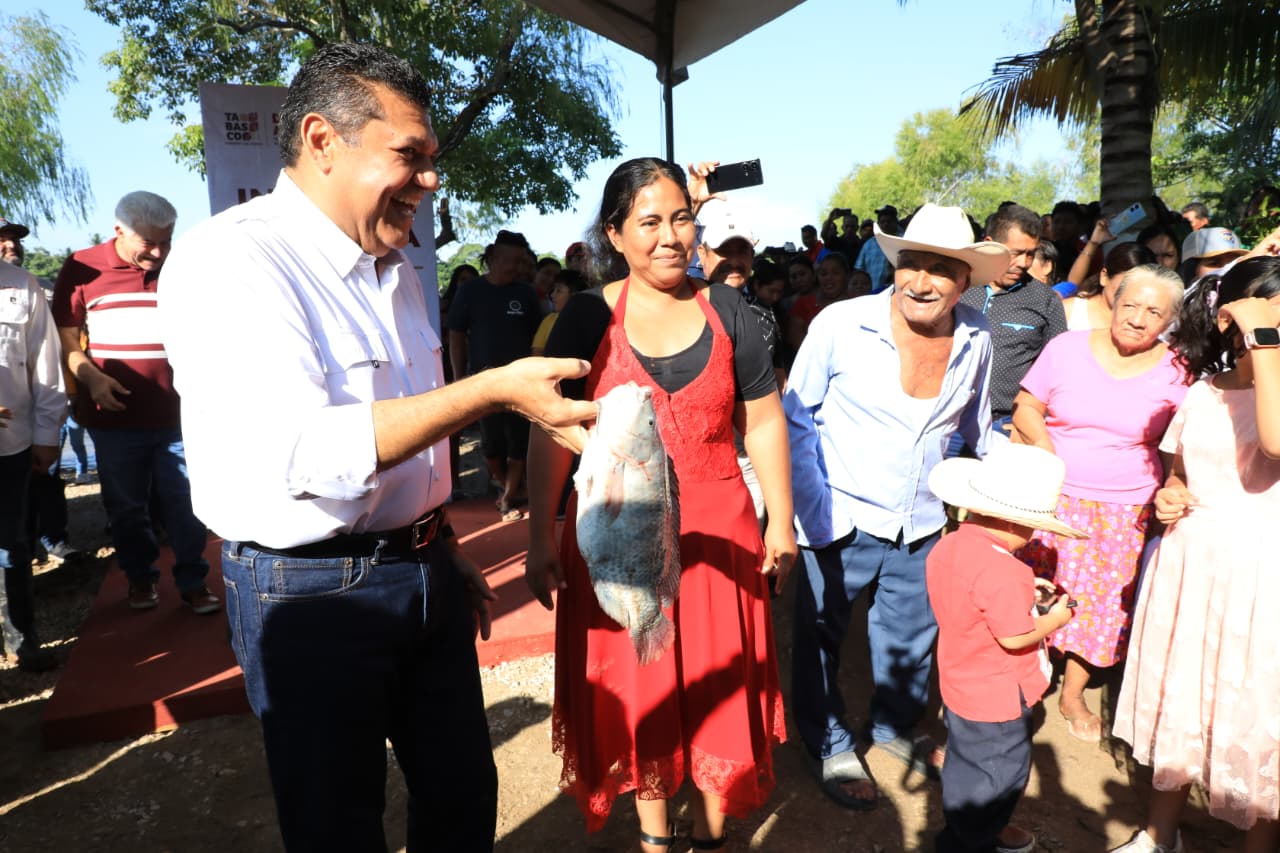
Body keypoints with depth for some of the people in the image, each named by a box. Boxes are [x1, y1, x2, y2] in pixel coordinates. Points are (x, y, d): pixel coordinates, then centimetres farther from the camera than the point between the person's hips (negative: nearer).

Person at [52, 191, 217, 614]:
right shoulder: (82, 268, -1)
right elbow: (65, 339, 3)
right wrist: (91, 379, -13)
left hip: (176, 415, 1)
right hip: (114, 418, 0)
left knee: (185, 505, 5)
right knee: (126, 507, 14)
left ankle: (193, 582, 17)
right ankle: (140, 577, 32)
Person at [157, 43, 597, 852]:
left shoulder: (397, 268, 10)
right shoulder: (230, 260, -17)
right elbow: (308, 453, -29)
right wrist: (494, 389, -31)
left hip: (426, 574, 8)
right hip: (312, 592, -7)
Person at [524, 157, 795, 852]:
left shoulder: (727, 310, 2)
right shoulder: (587, 317, -4)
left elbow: (763, 422, 5)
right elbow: (550, 433, -3)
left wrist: (781, 521, 4)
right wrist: (541, 540, -5)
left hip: (717, 530, 1)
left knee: (719, 688, 12)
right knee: (637, 691, 13)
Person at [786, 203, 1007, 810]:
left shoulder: (976, 339, -4)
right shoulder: (840, 324, -17)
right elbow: (794, 419, -9)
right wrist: (811, 508, -13)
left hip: (922, 525, 4)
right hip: (841, 521, -4)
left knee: (911, 636, 21)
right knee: (821, 635, 12)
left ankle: (896, 726, 48)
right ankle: (829, 746, 36)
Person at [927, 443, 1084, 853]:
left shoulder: (947, 547, -4)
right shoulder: (1003, 572, -32)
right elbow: (1014, 637, -27)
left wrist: (1023, 592, 5)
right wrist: (1053, 618, -10)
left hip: (959, 683, 9)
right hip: (996, 698, -9)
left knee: (965, 762, 26)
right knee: (1000, 772, 12)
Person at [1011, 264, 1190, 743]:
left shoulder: (1177, 373, -4)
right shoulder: (1067, 348, -4)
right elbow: (1026, 408, 1)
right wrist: (1042, 443, -17)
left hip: (1124, 513, 1)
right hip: (1053, 499, 0)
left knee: (1101, 604, 12)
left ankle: (1073, 697, 32)